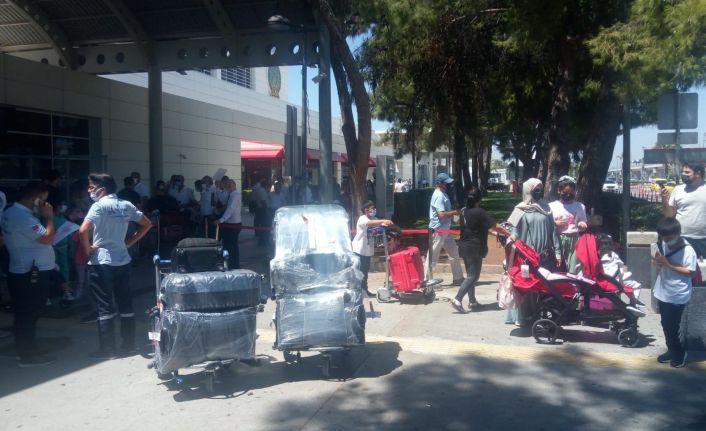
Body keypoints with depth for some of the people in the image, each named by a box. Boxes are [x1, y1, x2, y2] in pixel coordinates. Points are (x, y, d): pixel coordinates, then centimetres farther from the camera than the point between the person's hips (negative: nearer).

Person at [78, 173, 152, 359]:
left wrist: (88, 249, -10)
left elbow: (83, 230, -26)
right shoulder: (126, 205, 6)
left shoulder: (99, 206, -13)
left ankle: (107, 349, 7)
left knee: (105, 306, 1)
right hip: (123, 261, 6)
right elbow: (147, 224, 14)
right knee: (126, 304, 10)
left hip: (101, 263, -6)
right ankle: (128, 345, 17)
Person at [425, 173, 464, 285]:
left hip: (445, 229, 10)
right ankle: (425, 279, 6)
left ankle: (458, 278, 22)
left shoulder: (443, 194, 13)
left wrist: (453, 213, 2)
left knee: (454, 252, 14)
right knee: (433, 256, -3)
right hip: (438, 229, -10)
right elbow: (442, 214, -25)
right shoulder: (439, 196, -18)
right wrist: (454, 212, -13)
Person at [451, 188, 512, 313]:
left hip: (464, 247, 8)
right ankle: (457, 299, -12)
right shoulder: (479, 212, -16)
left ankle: (472, 302, 20)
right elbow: (495, 226, -15)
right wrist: (509, 234, -7)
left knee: (470, 274, 16)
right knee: (473, 276, -2)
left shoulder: (463, 211, 6)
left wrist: (491, 230, 22)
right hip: (475, 248, -8)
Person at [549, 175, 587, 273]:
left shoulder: (580, 207, 9)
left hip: (574, 240, 1)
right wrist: (555, 224, -11)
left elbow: (583, 224, 16)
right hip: (557, 240, -1)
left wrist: (583, 225, -5)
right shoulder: (552, 206, 3)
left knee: (574, 270, -3)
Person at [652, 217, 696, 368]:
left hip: (677, 296, -6)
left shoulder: (688, 250, -18)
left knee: (672, 326, 0)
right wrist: (657, 262, -11)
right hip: (663, 292, 6)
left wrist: (668, 265, -25)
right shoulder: (664, 244, 1)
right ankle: (672, 351, 31)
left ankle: (679, 352, 20)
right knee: (666, 324, 16)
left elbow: (690, 272, -20)